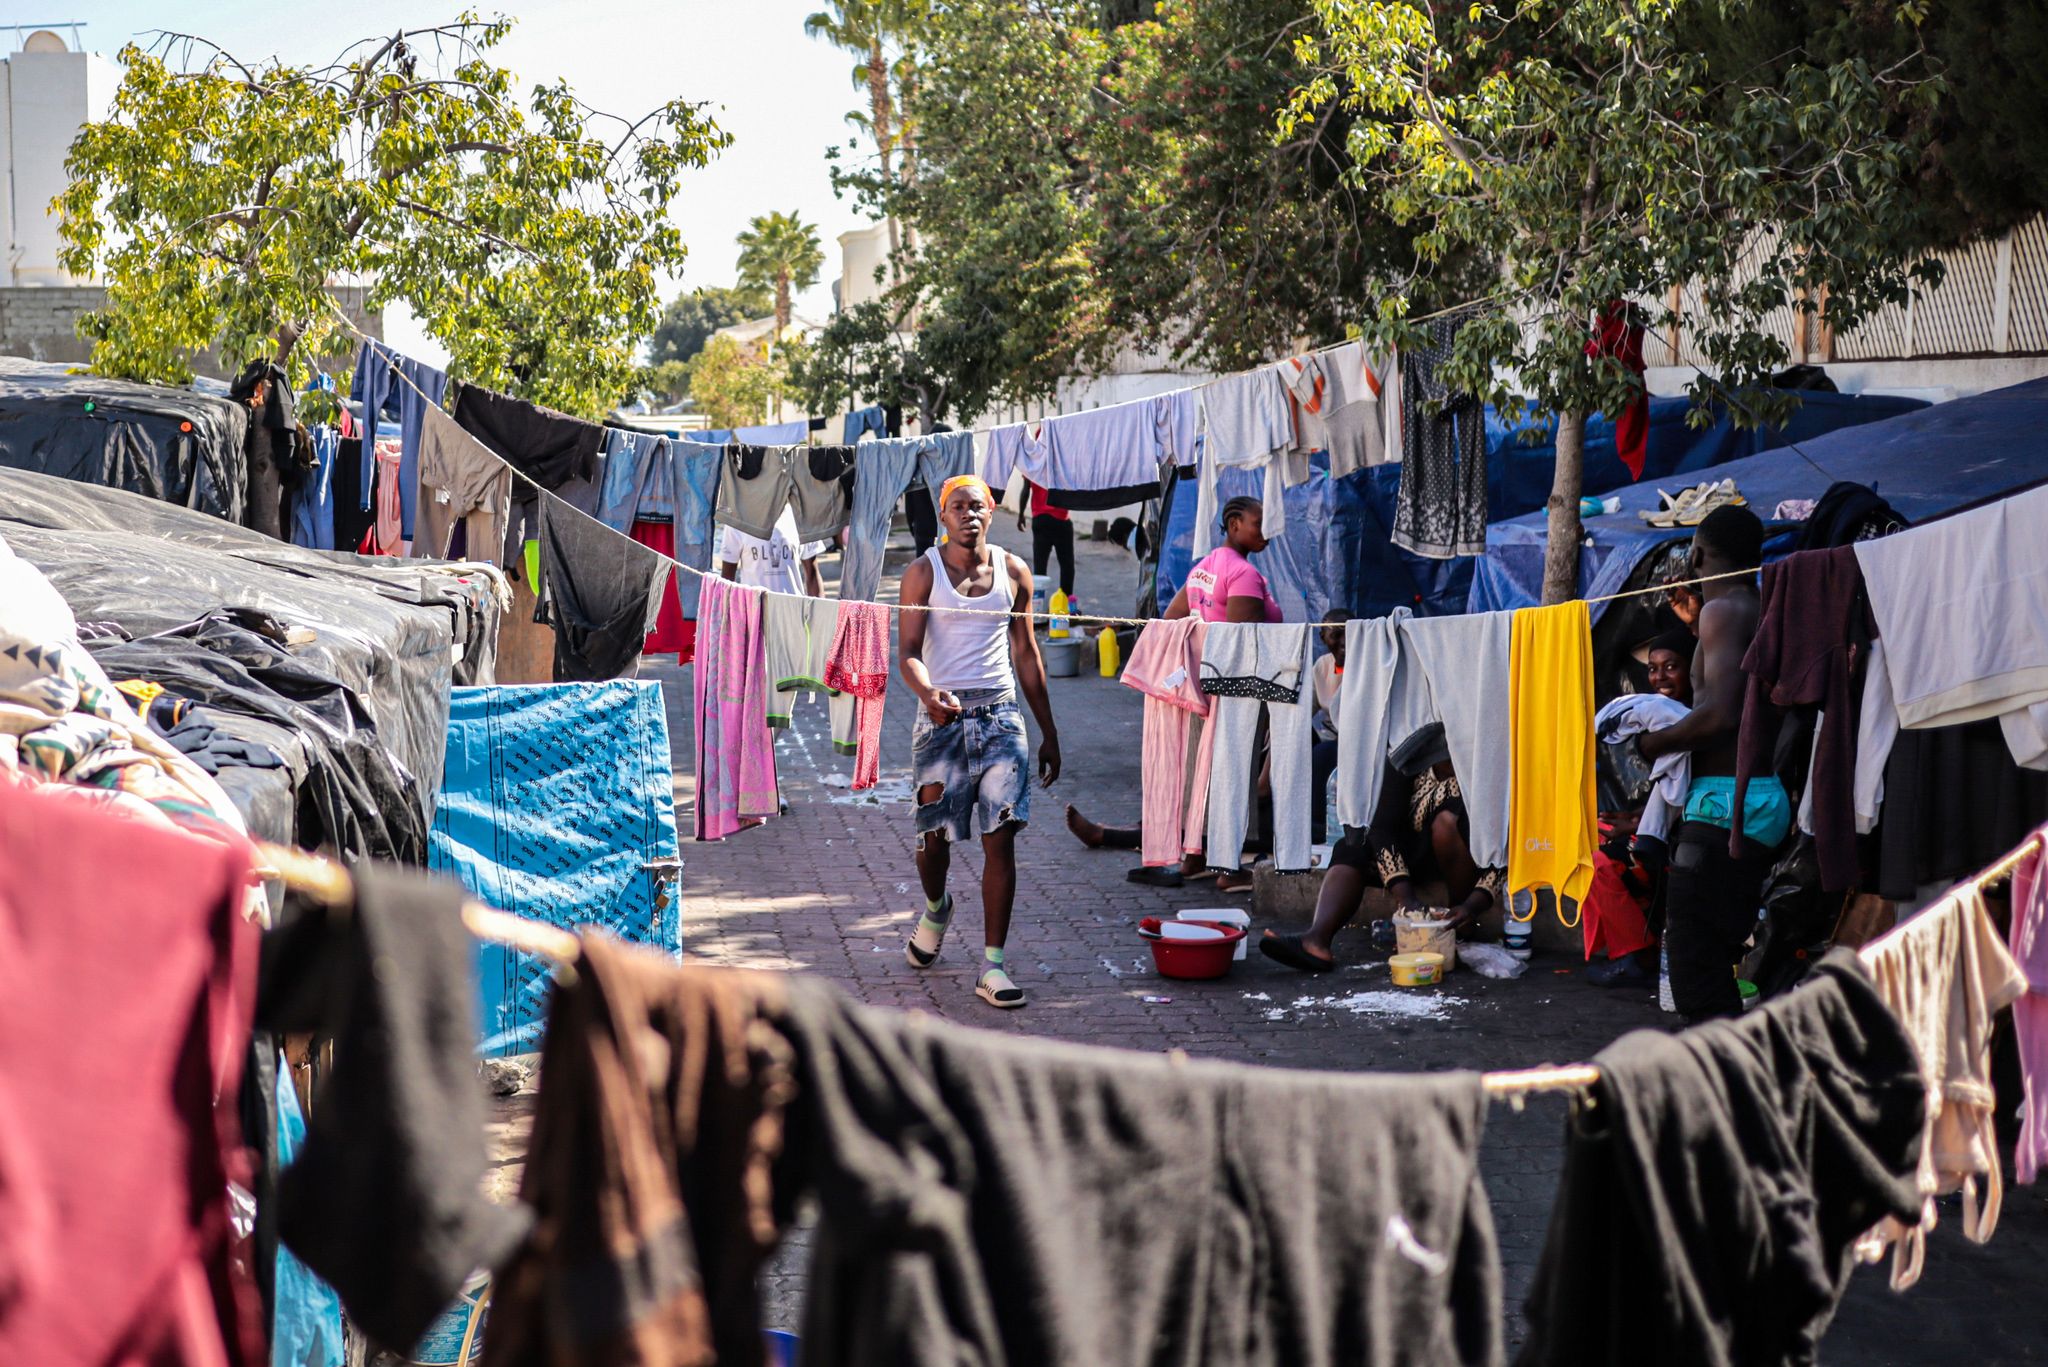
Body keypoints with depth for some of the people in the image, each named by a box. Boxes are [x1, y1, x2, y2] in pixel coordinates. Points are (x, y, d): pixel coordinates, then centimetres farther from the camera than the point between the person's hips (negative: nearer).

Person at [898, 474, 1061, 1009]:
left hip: (1001, 714, 2)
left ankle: (992, 965, -3)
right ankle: (936, 909, 39)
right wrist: (928, 693, -33)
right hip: (942, 715, -2)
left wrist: (1049, 733, 14)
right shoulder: (923, 573, -1)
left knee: (1001, 838, -6)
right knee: (934, 836, 4)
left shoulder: (1013, 571, 8)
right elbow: (908, 651, -10)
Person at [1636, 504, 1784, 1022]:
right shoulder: (1767, 614, 17)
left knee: (1695, 975, -10)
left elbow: (1720, 713, -23)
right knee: (1714, 961, 16)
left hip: (1726, 801, -10)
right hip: (1766, 798, 10)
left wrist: (1650, 744, -9)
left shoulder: (1723, 611, -10)